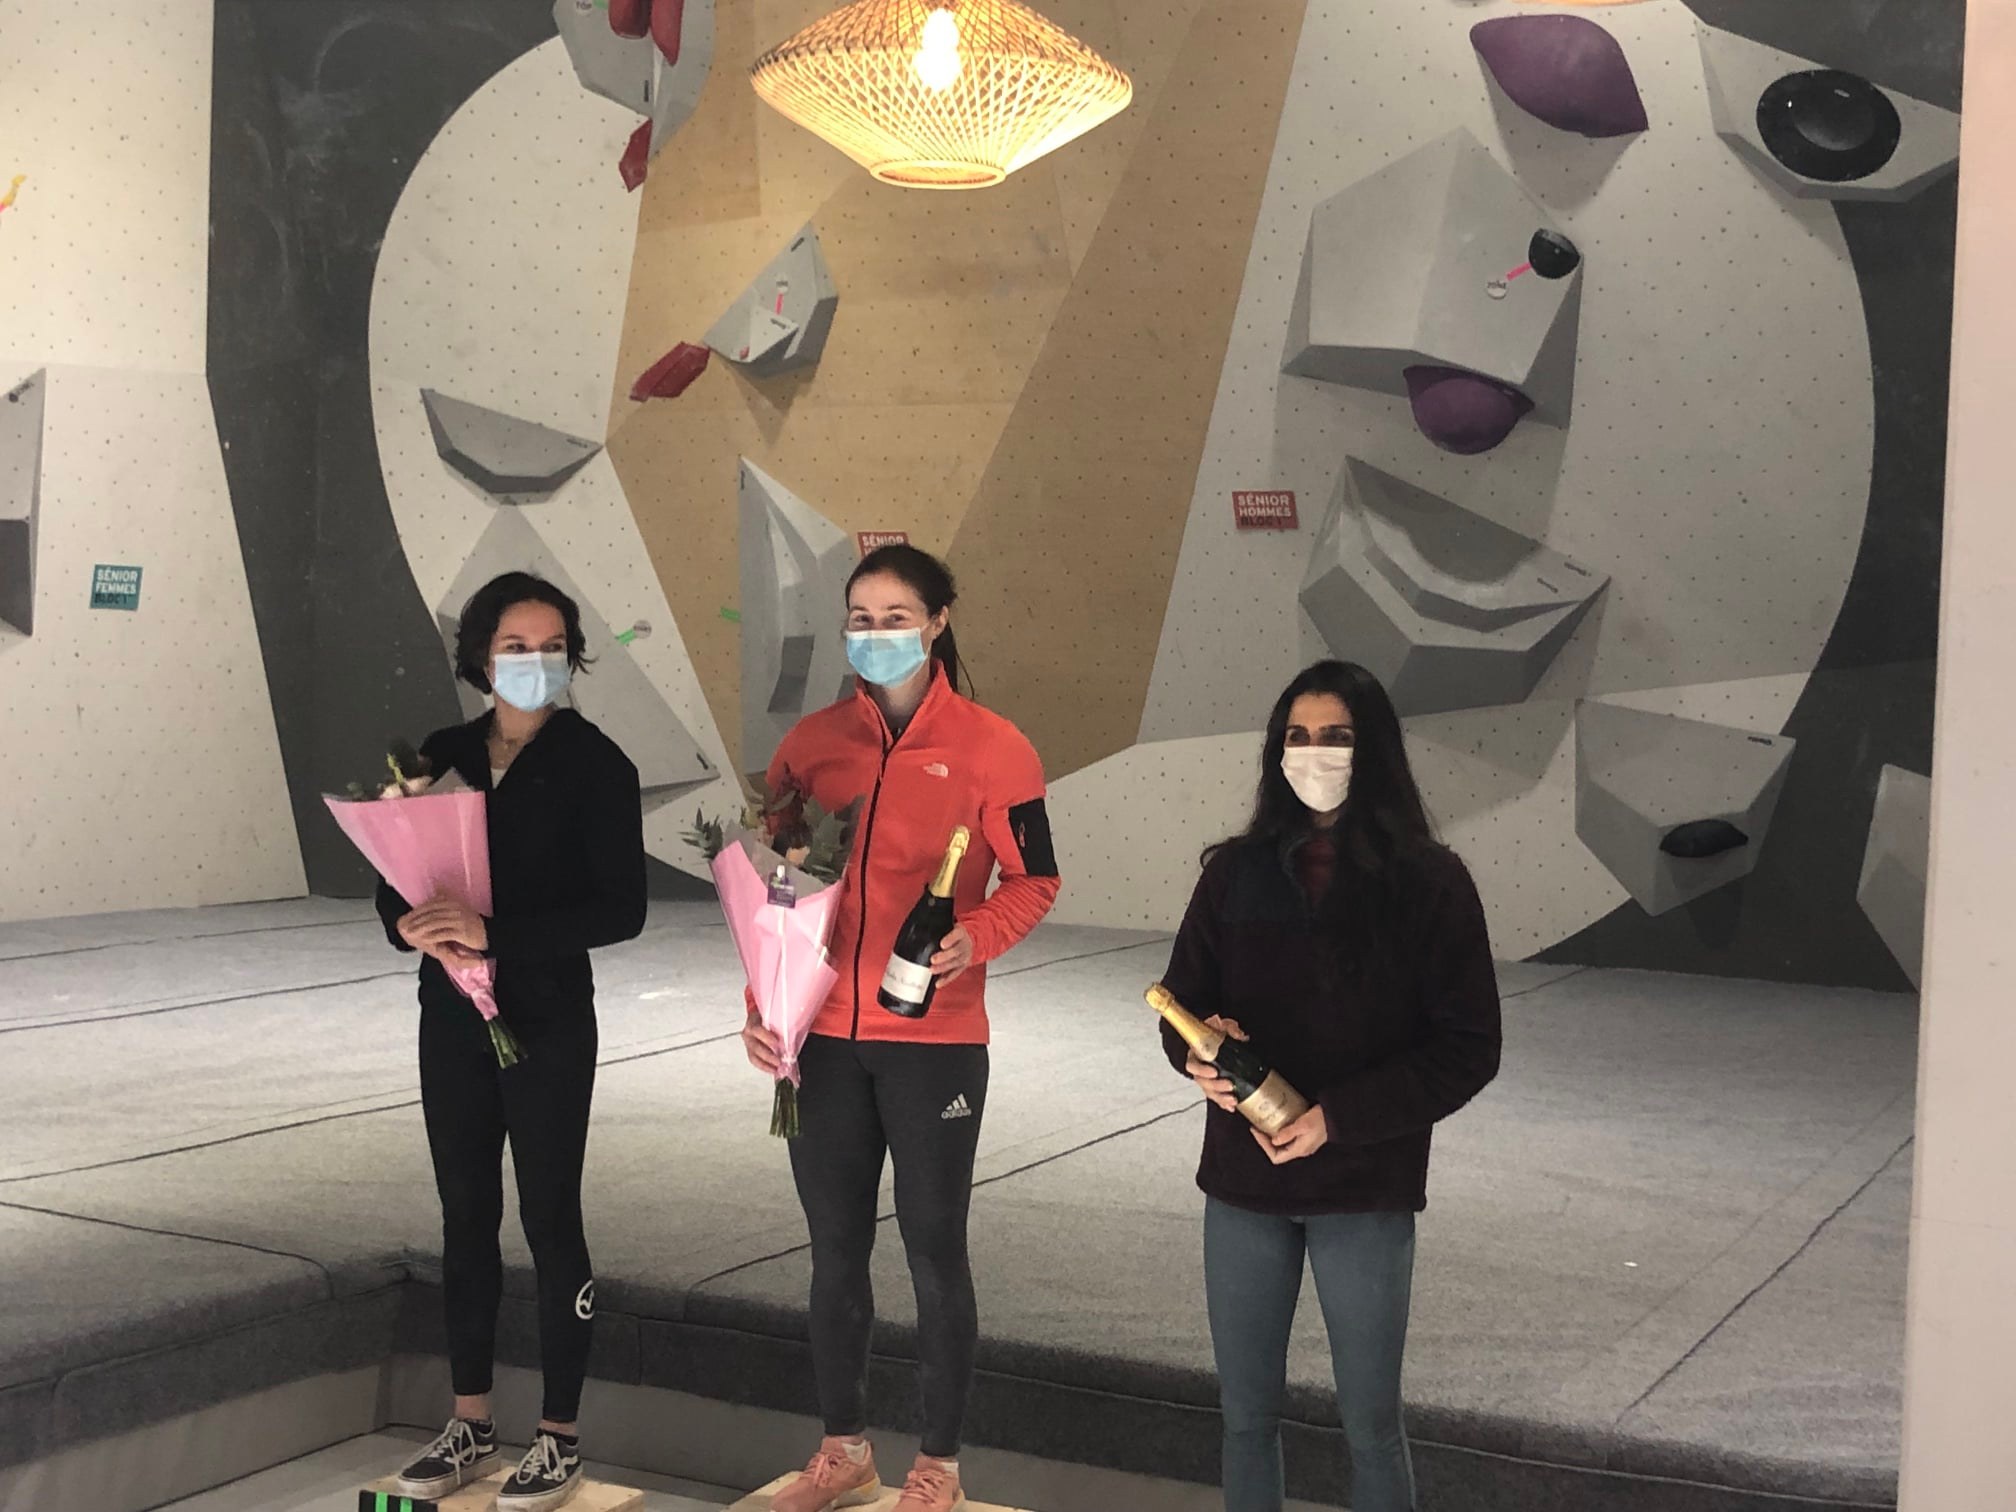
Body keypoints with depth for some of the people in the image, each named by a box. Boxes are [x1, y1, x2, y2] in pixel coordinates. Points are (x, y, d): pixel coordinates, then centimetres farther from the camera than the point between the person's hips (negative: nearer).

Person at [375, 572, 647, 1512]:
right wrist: (416, 928, -15)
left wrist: (495, 932, -24)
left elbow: (621, 908, -15)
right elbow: (393, 880, 8)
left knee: (549, 1220, 2)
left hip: (549, 1024, -5)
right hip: (453, 1019, 5)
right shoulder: (444, 756, 5)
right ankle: (471, 1425, 24)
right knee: (465, 1217, 12)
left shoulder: (594, 764, -9)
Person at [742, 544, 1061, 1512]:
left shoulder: (990, 746, -6)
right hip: (824, 1037, 4)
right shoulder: (810, 742, 5)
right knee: (834, 1250, 13)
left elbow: (1034, 882, -2)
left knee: (934, 1252, 5)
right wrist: (761, 1005, 2)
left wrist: (974, 939, -21)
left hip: (934, 1041, -3)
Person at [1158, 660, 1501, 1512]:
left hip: (1366, 1190, -3)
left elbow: (1468, 1048, -8)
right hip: (1242, 1183, 3)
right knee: (1246, 1414, 13)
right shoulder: (1236, 871, 1)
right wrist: (1199, 1051, -16)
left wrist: (1339, 1117, -17)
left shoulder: (1428, 882, -8)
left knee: (1370, 1423, 7)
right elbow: (1181, 999, 8)